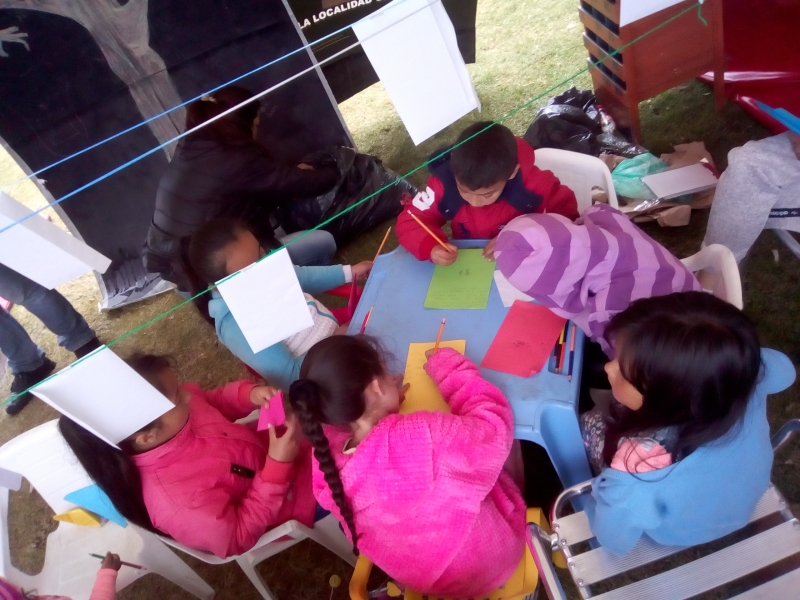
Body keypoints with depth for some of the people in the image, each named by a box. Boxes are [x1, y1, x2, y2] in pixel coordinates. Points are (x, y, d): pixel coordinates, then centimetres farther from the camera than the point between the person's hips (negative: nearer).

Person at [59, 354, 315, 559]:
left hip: (263, 446, 6)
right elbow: (238, 538, -25)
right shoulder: (178, 501, -39)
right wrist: (278, 466, -35)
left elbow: (216, 401, 0)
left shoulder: (175, 409, -21)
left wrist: (249, 393, -21)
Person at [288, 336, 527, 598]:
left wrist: (386, 405, -5)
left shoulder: (327, 462, -23)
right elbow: (495, 428, -23)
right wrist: (451, 369, -13)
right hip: (483, 566, -5)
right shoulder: (425, 437, -41)